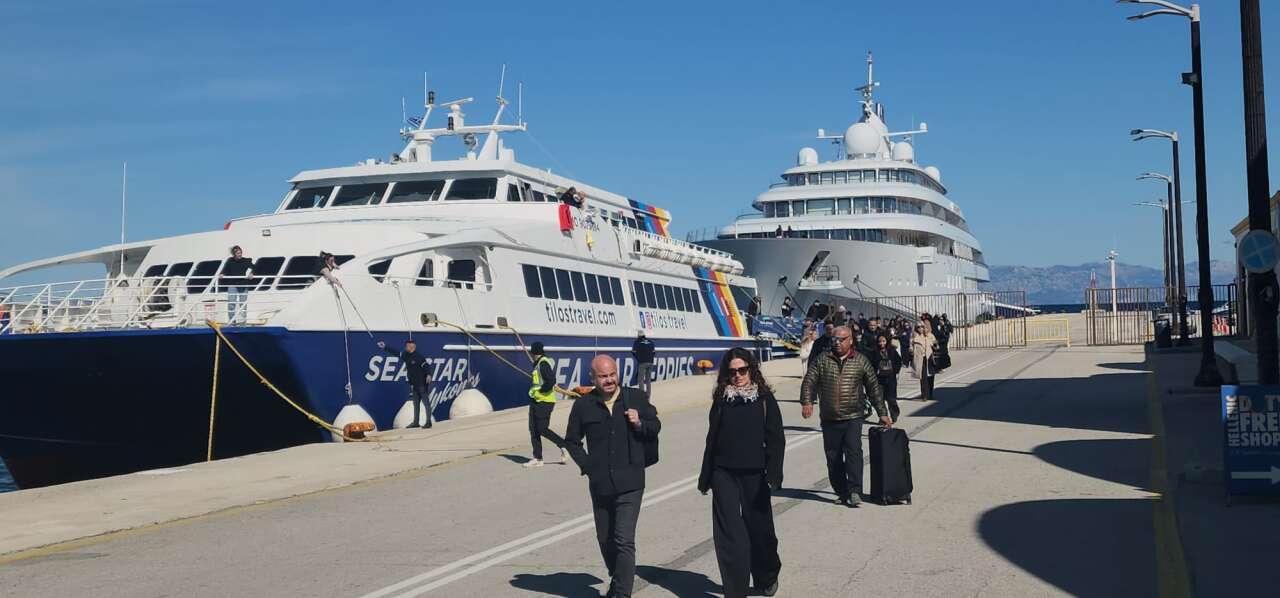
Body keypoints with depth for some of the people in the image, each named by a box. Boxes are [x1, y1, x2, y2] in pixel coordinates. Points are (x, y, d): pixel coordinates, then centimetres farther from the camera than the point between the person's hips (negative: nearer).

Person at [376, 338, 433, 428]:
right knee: (416, 403, 13)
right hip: (414, 384, 9)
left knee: (426, 402, -4)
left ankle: (428, 422, -3)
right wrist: (385, 347, 15)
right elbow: (395, 352, 16)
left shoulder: (419, 356, -14)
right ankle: (416, 422, 19)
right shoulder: (406, 355, 10)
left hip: (422, 383, -9)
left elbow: (426, 366, -19)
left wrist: (428, 375, -33)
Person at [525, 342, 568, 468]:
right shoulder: (538, 364, 16)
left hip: (544, 401, -10)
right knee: (533, 430, 6)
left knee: (542, 429, -9)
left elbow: (551, 381, -25)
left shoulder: (543, 363, -15)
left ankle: (564, 446, 6)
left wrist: (540, 391, -15)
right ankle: (537, 458, 9)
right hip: (536, 401, 10)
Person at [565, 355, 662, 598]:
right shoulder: (583, 405, 2)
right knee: (605, 539, 18)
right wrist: (587, 464, 0)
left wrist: (640, 424, -11)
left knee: (625, 540, -12)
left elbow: (656, 426, 10)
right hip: (600, 485, 3)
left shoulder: (636, 398, 0)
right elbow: (572, 441, 13)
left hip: (630, 484, -3)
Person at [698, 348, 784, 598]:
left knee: (759, 527, 12)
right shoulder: (721, 399, 6)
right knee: (728, 532, -3)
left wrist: (774, 474, -14)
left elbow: (775, 439, -5)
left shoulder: (765, 399, -1)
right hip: (724, 474, 2)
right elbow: (712, 439, 11)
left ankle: (767, 578, 37)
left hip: (754, 474, -2)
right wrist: (705, 477, 12)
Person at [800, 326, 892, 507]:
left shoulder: (861, 361, 6)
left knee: (853, 451, -17)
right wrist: (807, 402, -16)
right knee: (833, 457, 5)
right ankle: (842, 492, 17)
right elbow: (809, 382, 1)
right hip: (829, 419, 2)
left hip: (853, 417, -2)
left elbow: (873, 387, 10)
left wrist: (882, 413, 9)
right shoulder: (821, 360, 6)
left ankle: (855, 491, -15)